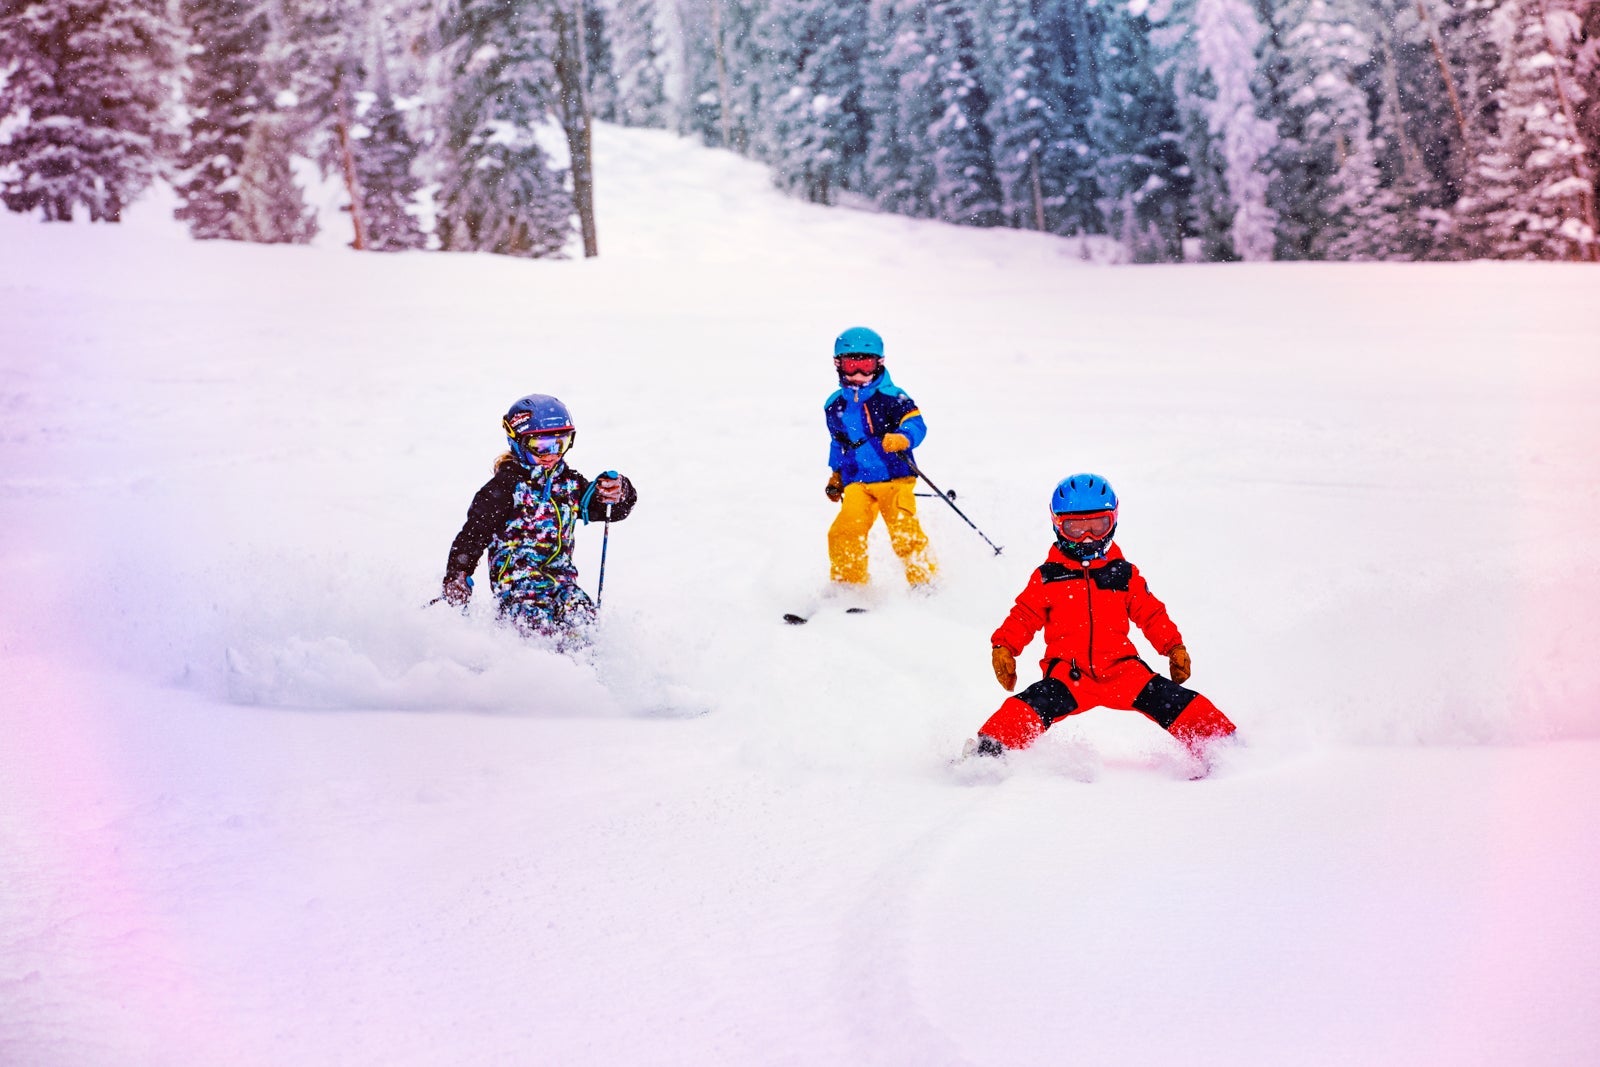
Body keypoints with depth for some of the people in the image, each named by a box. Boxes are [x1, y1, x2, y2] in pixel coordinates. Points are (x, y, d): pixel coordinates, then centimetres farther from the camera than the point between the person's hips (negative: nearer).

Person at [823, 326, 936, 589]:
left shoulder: (891, 397, -2)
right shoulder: (835, 405, 14)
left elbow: (916, 424, -11)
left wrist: (902, 439, -32)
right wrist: (837, 474, 27)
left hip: (894, 479, -4)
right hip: (857, 484, 4)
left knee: (905, 532, -16)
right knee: (844, 532, -16)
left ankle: (925, 582, 0)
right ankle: (848, 585, -2)